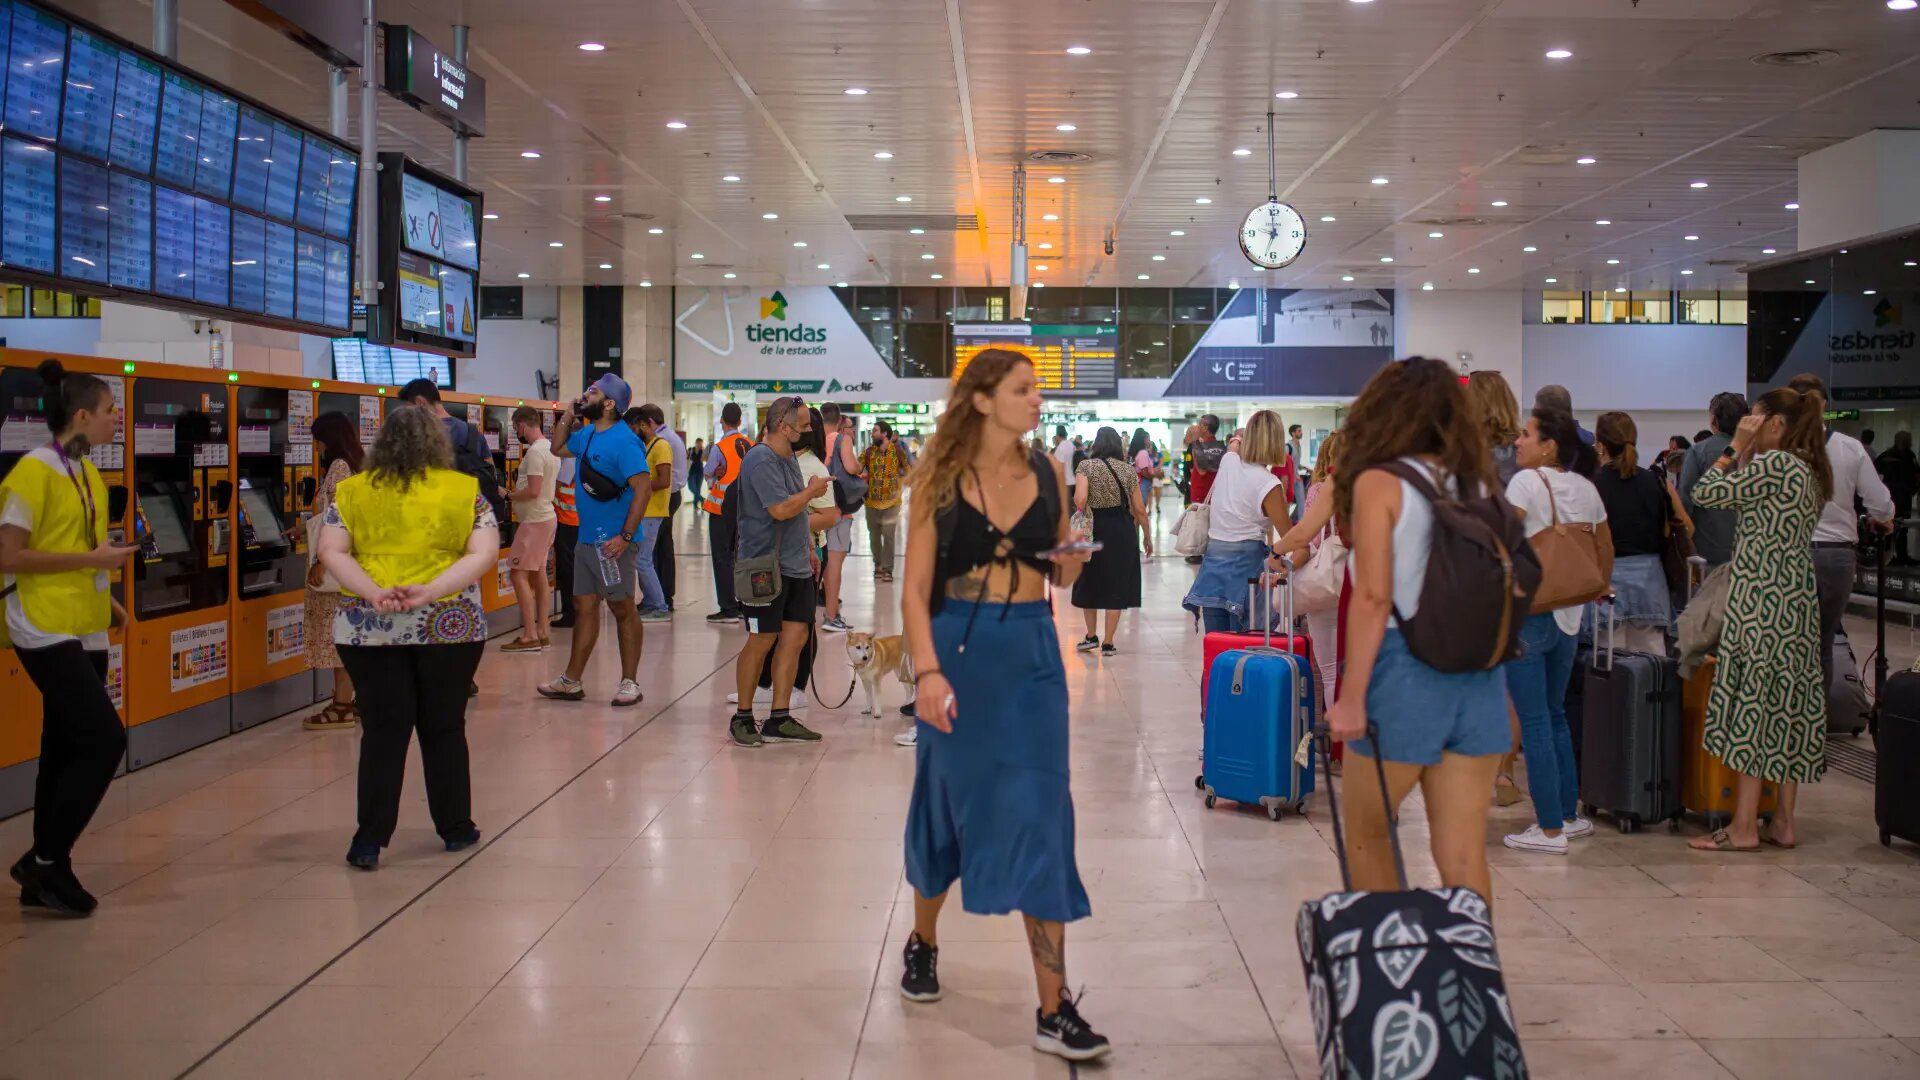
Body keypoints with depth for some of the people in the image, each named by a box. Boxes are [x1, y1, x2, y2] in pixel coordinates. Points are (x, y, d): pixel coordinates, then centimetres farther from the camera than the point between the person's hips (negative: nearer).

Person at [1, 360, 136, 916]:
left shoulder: (87, 473, 12)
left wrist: (105, 600, 10)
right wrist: (93, 560, -18)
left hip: (86, 633, 9)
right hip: (47, 633, -9)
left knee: (66, 749, 11)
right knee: (104, 739, -13)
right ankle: (46, 861, 1)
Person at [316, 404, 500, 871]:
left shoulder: (352, 492, 5)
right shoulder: (465, 491, 2)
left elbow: (331, 551, -4)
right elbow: (484, 553, -8)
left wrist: (373, 593, -15)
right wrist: (429, 590, -16)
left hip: (368, 628, 1)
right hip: (448, 625, -1)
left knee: (383, 732, 5)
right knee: (444, 728, 11)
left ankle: (370, 841, 5)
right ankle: (455, 828, 22)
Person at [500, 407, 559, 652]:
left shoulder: (535, 452, -18)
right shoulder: (550, 448, 12)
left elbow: (533, 491, -25)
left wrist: (508, 496, -11)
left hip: (535, 520, -10)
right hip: (547, 516, 10)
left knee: (518, 573, -8)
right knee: (538, 574, 13)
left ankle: (530, 635, -10)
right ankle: (542, 632, 16)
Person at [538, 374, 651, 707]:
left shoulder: (623, 441, -16)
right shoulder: (586, 434, 11)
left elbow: (643, 487, -22)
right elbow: (558, 448, 30)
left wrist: (626, 536, -25)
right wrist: (569, 416, 13)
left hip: (613, 542, -8)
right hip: (586, 539, 8)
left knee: (622, 609, 1)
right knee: (584, 607, 12)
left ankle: (629, 682, 11)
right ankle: (571, 682, 19)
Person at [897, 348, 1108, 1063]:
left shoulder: (1048, 473, 5)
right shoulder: (941, 480, -3)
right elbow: (915, 589, -7)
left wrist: (1073, 559, -7)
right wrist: (927, 671, -20)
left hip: (1033, 653, 2)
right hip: (960, 650, -2)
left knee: (1038, 814, -2)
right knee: (950, 800, 12)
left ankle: (1054, 1009, 0)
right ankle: (923, 941, 41)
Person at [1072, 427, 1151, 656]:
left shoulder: (1087, 466, -6)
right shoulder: (1127, 470, 2)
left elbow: (1080, 499, -19)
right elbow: (1139, 509, 2)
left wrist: (1080, 510, 4)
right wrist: (1147, 536, 14)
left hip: (1095, 528, -1)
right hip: (1122, 530, 1)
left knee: (1089, 584, 18)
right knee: (1116, 585, 7)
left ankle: (1091, 636, 21)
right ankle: (1107, 643, 8)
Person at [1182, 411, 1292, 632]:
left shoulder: (1228, 462, 4)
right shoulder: (1269, 484, -13)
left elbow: (1235, 443, 31)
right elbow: (1288, 533, -8)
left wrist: (1237, 440, 47)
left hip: (1213, 556, 6)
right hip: (1246, 560, -6)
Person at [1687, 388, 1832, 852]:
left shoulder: (1774, 464, -14)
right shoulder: (1813, 470, 15)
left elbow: (1706, 493, -12)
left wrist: (1736, 447, -3)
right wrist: (1746, 456, 14)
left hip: (1762, 601, -9)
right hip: (1800, 601, 9)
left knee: (1752, 703, -6)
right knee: (1790, 705, 10)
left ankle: (1744, 827, -4)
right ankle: (1783, 822, 14)